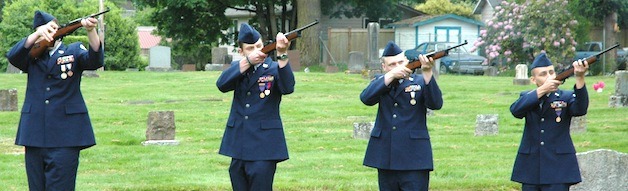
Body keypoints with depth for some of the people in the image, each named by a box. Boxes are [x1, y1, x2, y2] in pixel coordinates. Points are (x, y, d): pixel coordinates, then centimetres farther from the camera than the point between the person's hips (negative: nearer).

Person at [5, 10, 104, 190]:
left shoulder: (74, 51, 9)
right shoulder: (32, 55, 13)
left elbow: (95, 60, -11)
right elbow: (13, 56, -8)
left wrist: (91, 30, -30)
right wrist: (37, 35, -25)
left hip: (65, 137, -3)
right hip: (35, 135, 3)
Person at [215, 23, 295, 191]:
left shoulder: (274, 69, 0)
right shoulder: (237, 68, 11)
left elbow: (287, 88, -21)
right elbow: (222, 84, -10)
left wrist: (282, 55, -35)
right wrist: (248, 61, -23)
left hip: (264, 146, -4)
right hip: (239, 144, 4)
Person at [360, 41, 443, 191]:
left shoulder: (419, 82, 3)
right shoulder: (380, 82, 10)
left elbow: (436, 104, -15)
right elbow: (366, 98, -11)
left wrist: (427, 73, -28)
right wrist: (391, 75, -21)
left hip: (414, 158, -3)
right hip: (385, 159, 3)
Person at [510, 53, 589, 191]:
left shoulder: (566, 97, 3)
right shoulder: (527, 97, 9)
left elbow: (580, 109, -20)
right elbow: (515, 110, -14)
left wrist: (579, 78, -37)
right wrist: (542, 89, -26)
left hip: (558, 169, -3)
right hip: (530, 169, 3)